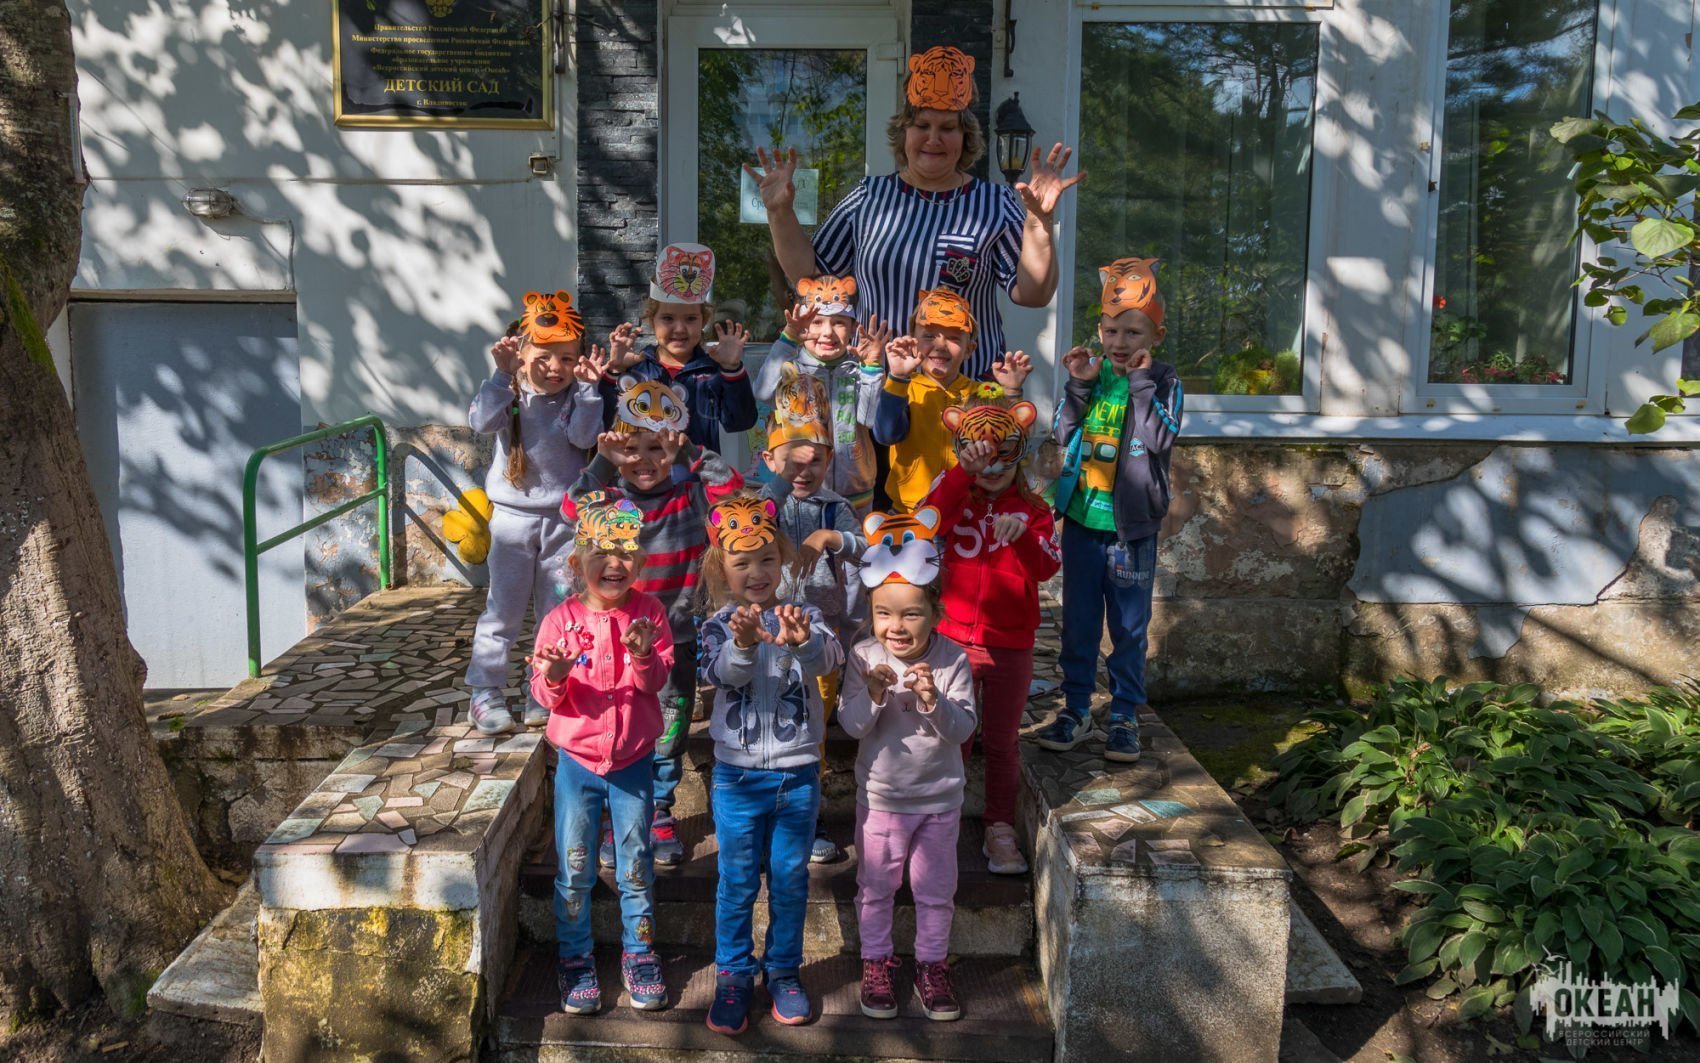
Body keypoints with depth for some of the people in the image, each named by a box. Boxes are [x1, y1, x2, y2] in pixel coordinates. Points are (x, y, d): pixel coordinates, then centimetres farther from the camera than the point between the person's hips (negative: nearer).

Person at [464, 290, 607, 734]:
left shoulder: (577, 397, -1)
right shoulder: (510, 394, -5)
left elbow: (584, 436, -18)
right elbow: (481, 422, -23)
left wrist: (586, 387, -25)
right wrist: (502, 375, -30)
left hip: (563, 519, 2)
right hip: (513, 516, -2)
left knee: (558, 610, 9)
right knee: (503, 609, 4)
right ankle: (485, 692, 14)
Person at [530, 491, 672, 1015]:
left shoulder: (648, 612, -5)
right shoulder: (561, 620, -7)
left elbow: (658, 680, -10)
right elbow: (546, 696, -6)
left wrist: (643, 655, -30)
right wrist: (553, 679, -28)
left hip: (633, 760, 0)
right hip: (577, 759, 0)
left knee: (636, 861, 11)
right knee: (573, 864, 8)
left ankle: (639, 952, 27)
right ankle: (575, 958, 24)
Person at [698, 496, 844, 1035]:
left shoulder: (803, 617, -4)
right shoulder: (720, 626, -4)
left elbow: (828, 656, -24)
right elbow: (720, 672, -23)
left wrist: (801, 642, -47)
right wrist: (744, 645, -45)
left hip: (797, 772, 1)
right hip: (738, 773, 0)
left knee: (791, 877, 13)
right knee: (737, 881, 9)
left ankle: (783, 969, 31)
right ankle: (733, 975, 27)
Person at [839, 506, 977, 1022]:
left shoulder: (952, 660, -15)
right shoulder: (864, 657, -14)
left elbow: (963, 728, -18)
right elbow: (851, 726, -16)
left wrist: (935, 700, -35)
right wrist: (873, 696, -35)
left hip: (940, 796, 0)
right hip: (881, 796, 0)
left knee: (936, 889, 16)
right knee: (876, 886, 16)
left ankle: (932, 963, 36)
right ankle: (876, 961, 36)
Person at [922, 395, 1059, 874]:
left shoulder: (1032, 508, 3)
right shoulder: (953, 494, -1)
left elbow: (1047, 567, -11)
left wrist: (1023, 535, -29)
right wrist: (964, 472, -29)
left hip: (1011, 645, 1)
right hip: (954, 639, -1)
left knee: (1001, 742, 10)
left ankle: (1000, 831, 23)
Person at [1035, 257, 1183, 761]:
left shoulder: (1162, 381, -4)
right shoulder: (1091, 376, 5)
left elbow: (1159, 439, -19)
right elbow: (1063, 433, -2)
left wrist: (1141, 382, -20)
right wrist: (1078, 386, -12)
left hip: (1131, 525, -3)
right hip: (1082, 518, 3)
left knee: (1128, 627, 8)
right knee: (1078, 623, 11)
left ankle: (1125, 716, 21)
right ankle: (1075, 710, 23)